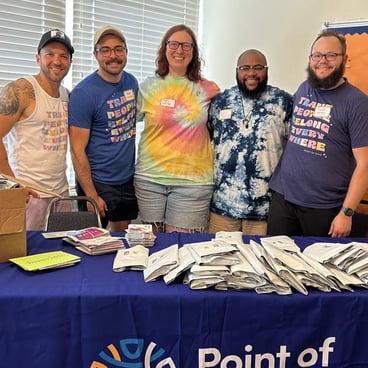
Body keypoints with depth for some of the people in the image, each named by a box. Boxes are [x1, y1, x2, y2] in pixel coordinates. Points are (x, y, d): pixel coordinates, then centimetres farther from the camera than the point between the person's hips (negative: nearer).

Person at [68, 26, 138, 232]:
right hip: (98, 183, -6)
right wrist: (92, 196, -19)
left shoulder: (132, 82, 3)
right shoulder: (84, 92, -16)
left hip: (128, 179, 6)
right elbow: (77, 150, -17)